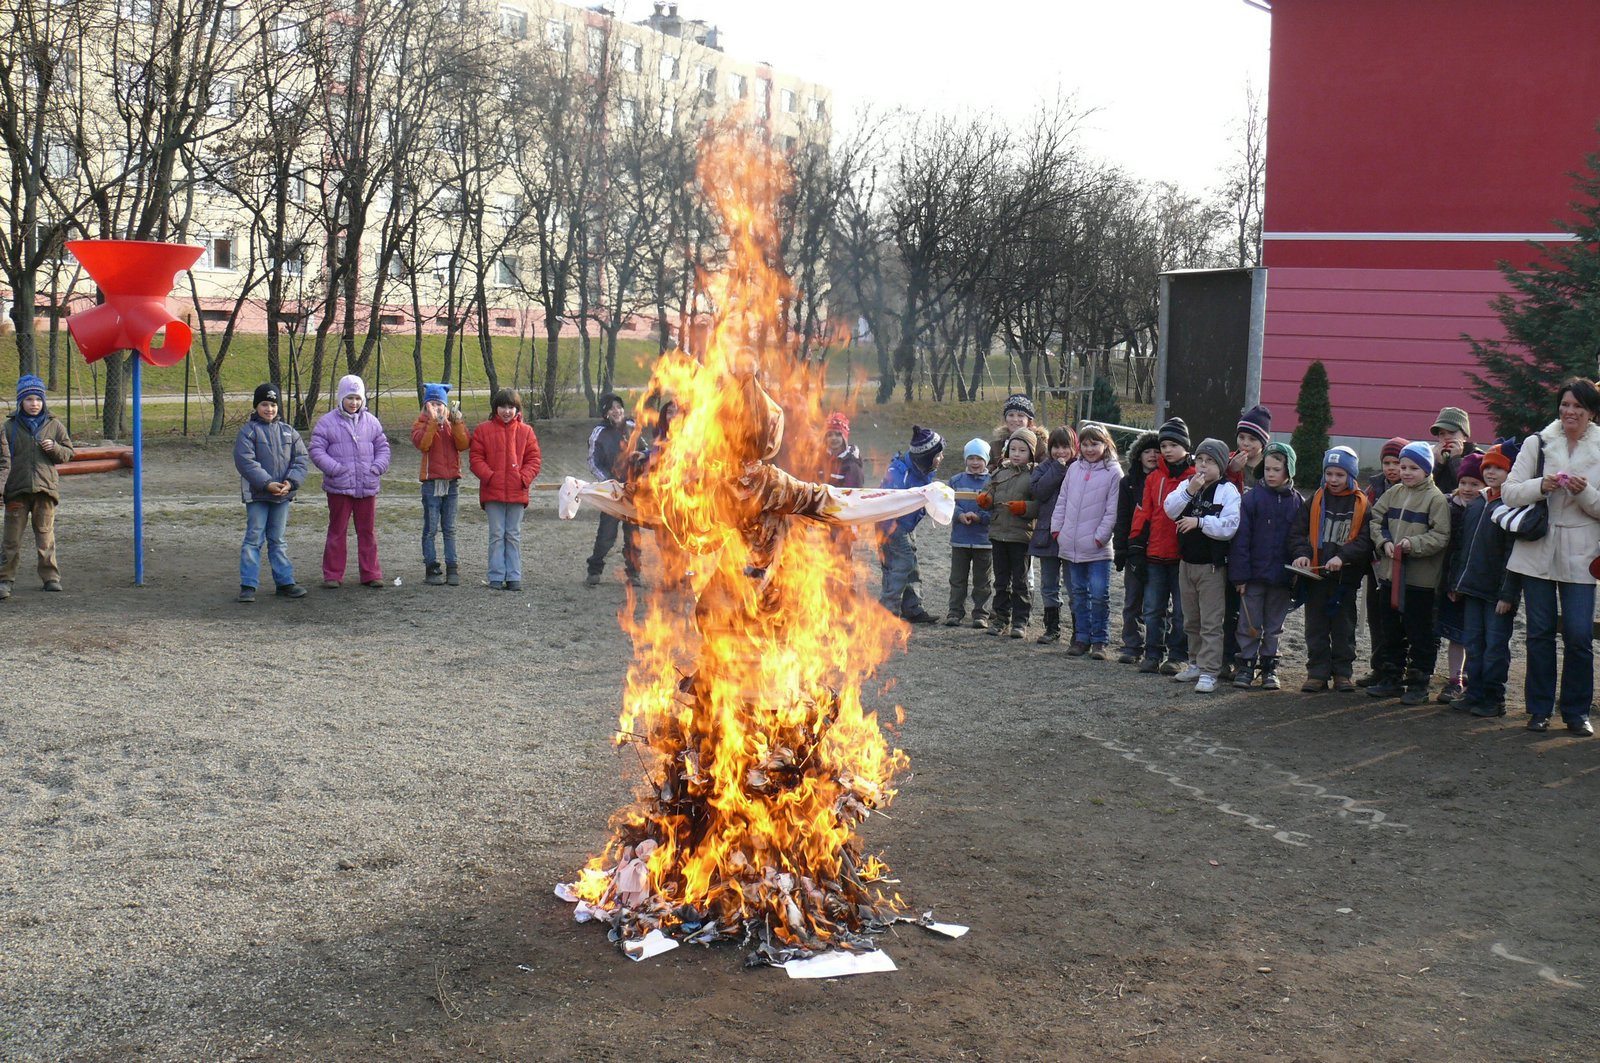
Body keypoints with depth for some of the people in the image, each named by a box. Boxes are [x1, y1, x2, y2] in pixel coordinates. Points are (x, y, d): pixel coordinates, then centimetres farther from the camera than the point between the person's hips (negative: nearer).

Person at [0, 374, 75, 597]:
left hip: (46, 487, 1)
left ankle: (50, 576, 16)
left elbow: (68, 453, 12)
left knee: (45, 535, 7)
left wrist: (55, 448, -10)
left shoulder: (54, 426, 7)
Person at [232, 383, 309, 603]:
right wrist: (267, 484, -22)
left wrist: (291, 482, -12)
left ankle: (284, 582, 17)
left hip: (283, 495, 4)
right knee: (254, 539, -2)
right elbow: (245, 462, -14)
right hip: (257, 495, -4)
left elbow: (302, 459, 4)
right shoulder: (248, 432, -4)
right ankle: (248, 586, 2)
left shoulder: (288, 432, 9)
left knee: (278, 541, 13)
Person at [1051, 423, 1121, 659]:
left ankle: (1100, 640, 5)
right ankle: (1082, 638, 20)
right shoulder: (1074, 469, 9)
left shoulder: (1113, 472, -6)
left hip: (1098, 548, -5)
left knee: (1099, 595, -4)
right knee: (1079, 594, 12)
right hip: (1071, 546, 5)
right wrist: (1057, 528, 6)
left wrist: (1100, 536, -13)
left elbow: (1112, 510, -9)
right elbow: (1062, 500, 13)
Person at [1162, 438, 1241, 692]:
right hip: (1186, 563, 6)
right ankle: (1196, 664, 28)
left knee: (1211, 623, -4)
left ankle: (1208, 672, -4)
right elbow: (1170, 510, -7)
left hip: (1212, 566, -6)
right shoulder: (1186, 485, 8)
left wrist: (1199, 522, -20)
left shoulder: (1227, 491, -9)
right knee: (1192, 620, 17)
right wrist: (1189, 491, -18)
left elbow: (1229, 527, -19)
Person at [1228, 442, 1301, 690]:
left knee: (1274, 626, 12)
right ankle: (1246, 666, 13)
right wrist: (1240, 575, -11)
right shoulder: (1252, 498, -5)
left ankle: (1269, 667, 21)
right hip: (1254, 574, -2)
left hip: (1281, 576, 2)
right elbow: (1241, 539, -7)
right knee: (1250, 625, 4)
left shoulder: (1297, 502, 2)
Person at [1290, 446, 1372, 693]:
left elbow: (1365, 540, -9)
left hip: (1346, 576, -2)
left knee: (1343, 627, 8)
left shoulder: (1362, 505, -1)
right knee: (1316, 627, 6)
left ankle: (1342, 672, 17)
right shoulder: (1316, 499, 5)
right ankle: (1318, 672, 12)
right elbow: (1298, 532, 2)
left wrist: (1343, 556, -23)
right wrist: (1301, 553, -16)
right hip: (1316, 575, 2)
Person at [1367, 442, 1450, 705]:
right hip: (1391, 572, 6)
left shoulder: (1435, 498, -10)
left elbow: (1441, 536, -14)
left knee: (1420, 633, 3)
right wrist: (1384, 542, -6)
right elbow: (1376, 519, 10)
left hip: (1420, 577, -6)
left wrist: (1413, 544, -23)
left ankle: (1418, 683, 11)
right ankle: (1391, 678, 26)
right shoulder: (1394, 493, 8)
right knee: (1391, 631, 15)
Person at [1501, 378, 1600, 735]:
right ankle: (1539, 708, 17)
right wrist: (1541, 485, -19)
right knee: (1540, 633, 7)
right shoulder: (1537, 444, 3)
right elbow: (1509, 491, -2)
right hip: (1537, 552, 1)